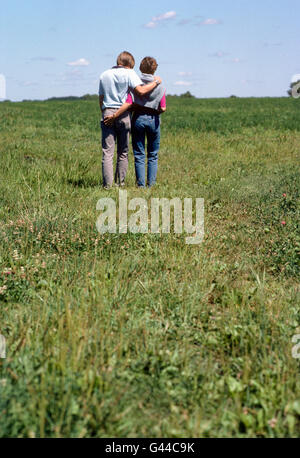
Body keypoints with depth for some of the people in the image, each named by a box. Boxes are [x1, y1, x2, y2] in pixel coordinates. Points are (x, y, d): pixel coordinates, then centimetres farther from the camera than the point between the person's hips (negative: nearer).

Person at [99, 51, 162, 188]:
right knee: (123, 152, 9)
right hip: (123, 115, -2)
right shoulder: (129, 73, 1)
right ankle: (120, 182, 11)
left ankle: (107, 184, -7)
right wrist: (156, 82, -1)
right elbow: (140, 91, -14)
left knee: (107, 152, -1)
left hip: (107, 113, 3)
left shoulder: (104, 75, 16)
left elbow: (101, 99, 17)